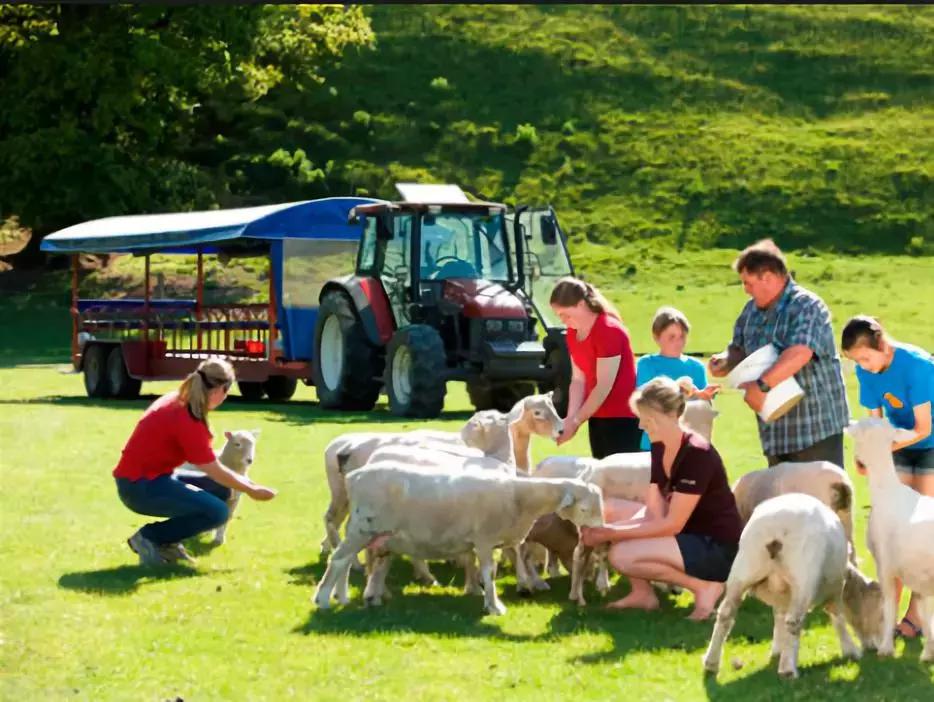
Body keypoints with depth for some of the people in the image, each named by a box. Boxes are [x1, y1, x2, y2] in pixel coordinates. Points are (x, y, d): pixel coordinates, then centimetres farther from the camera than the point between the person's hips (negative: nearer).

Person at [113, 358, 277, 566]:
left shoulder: (179, 401, 6)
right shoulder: (187, 420, -23)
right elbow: (214, 471, -14)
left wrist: (242, 481, 20)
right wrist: (251, 490, -1)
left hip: (152, 476, 10)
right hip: (140, 486, -10)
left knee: (220, 490, 11)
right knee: (217, 511, -17)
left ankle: (166, 542, 11)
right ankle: (149, 538, -6)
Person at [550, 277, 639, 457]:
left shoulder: (609, 331, -18)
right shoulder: (573, 333, 8)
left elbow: (604, 386, -18)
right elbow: (578, 380, 6)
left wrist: (576, 421, -15)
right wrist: (570, 418, -7)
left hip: (622, 417, -8)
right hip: (597, 416, 8)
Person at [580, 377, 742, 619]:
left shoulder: (696, 454, -24)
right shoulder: (659, 448, 3)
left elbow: (672, 524, -24)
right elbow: (653, 512, 0)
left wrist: (611, 533, -21)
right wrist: (607, 529, -17)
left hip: (716, 549, -9)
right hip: (686, 535, 9)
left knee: (622, 556, -23)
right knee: (609, 509, 2)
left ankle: (704, 586, -9)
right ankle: (643, 592, 4)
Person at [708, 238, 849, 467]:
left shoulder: (806, 307, -14)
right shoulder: (752, 310, 11)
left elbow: (799, 354, -29)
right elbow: (739, 349, 21)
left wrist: (761, 386, -33)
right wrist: (726, 361, -3)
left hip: (816, 426, -8)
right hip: (776, 429, 9)